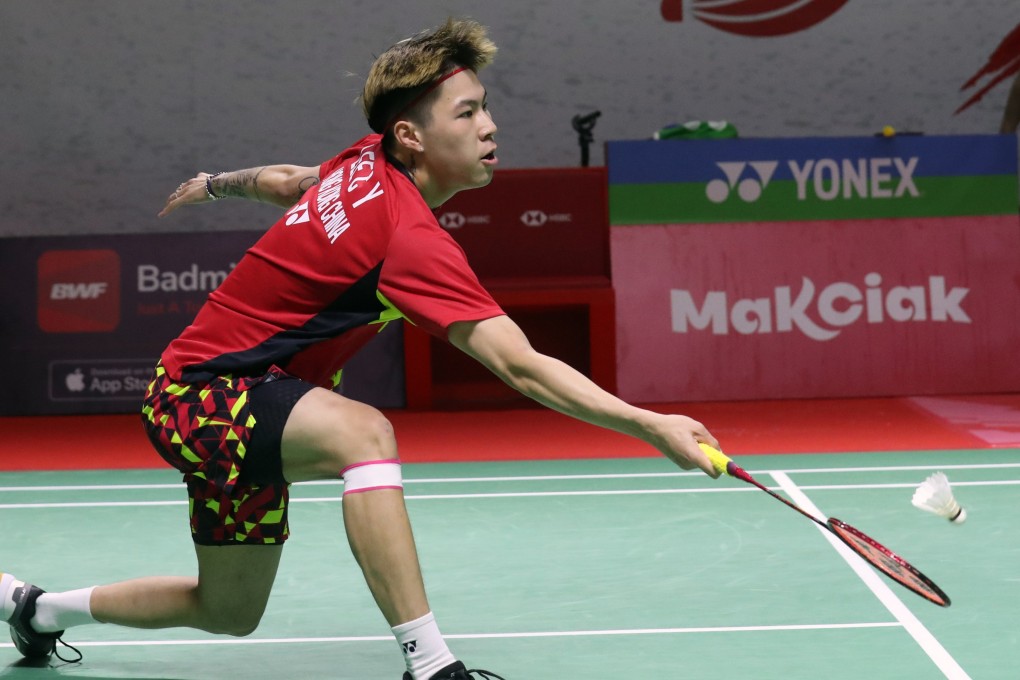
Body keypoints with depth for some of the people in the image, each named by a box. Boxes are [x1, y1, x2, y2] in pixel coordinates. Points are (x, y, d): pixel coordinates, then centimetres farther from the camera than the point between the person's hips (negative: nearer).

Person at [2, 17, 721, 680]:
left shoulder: (364, 164, -2)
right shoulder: (411, 238, -29)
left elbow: (286, 179, 21)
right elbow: (519, 365, -36)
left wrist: (219, 183, 42)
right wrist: (652, 425, -40)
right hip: (199, 396, -10)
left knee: (230, 613, 22)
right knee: (364, 432, -39)